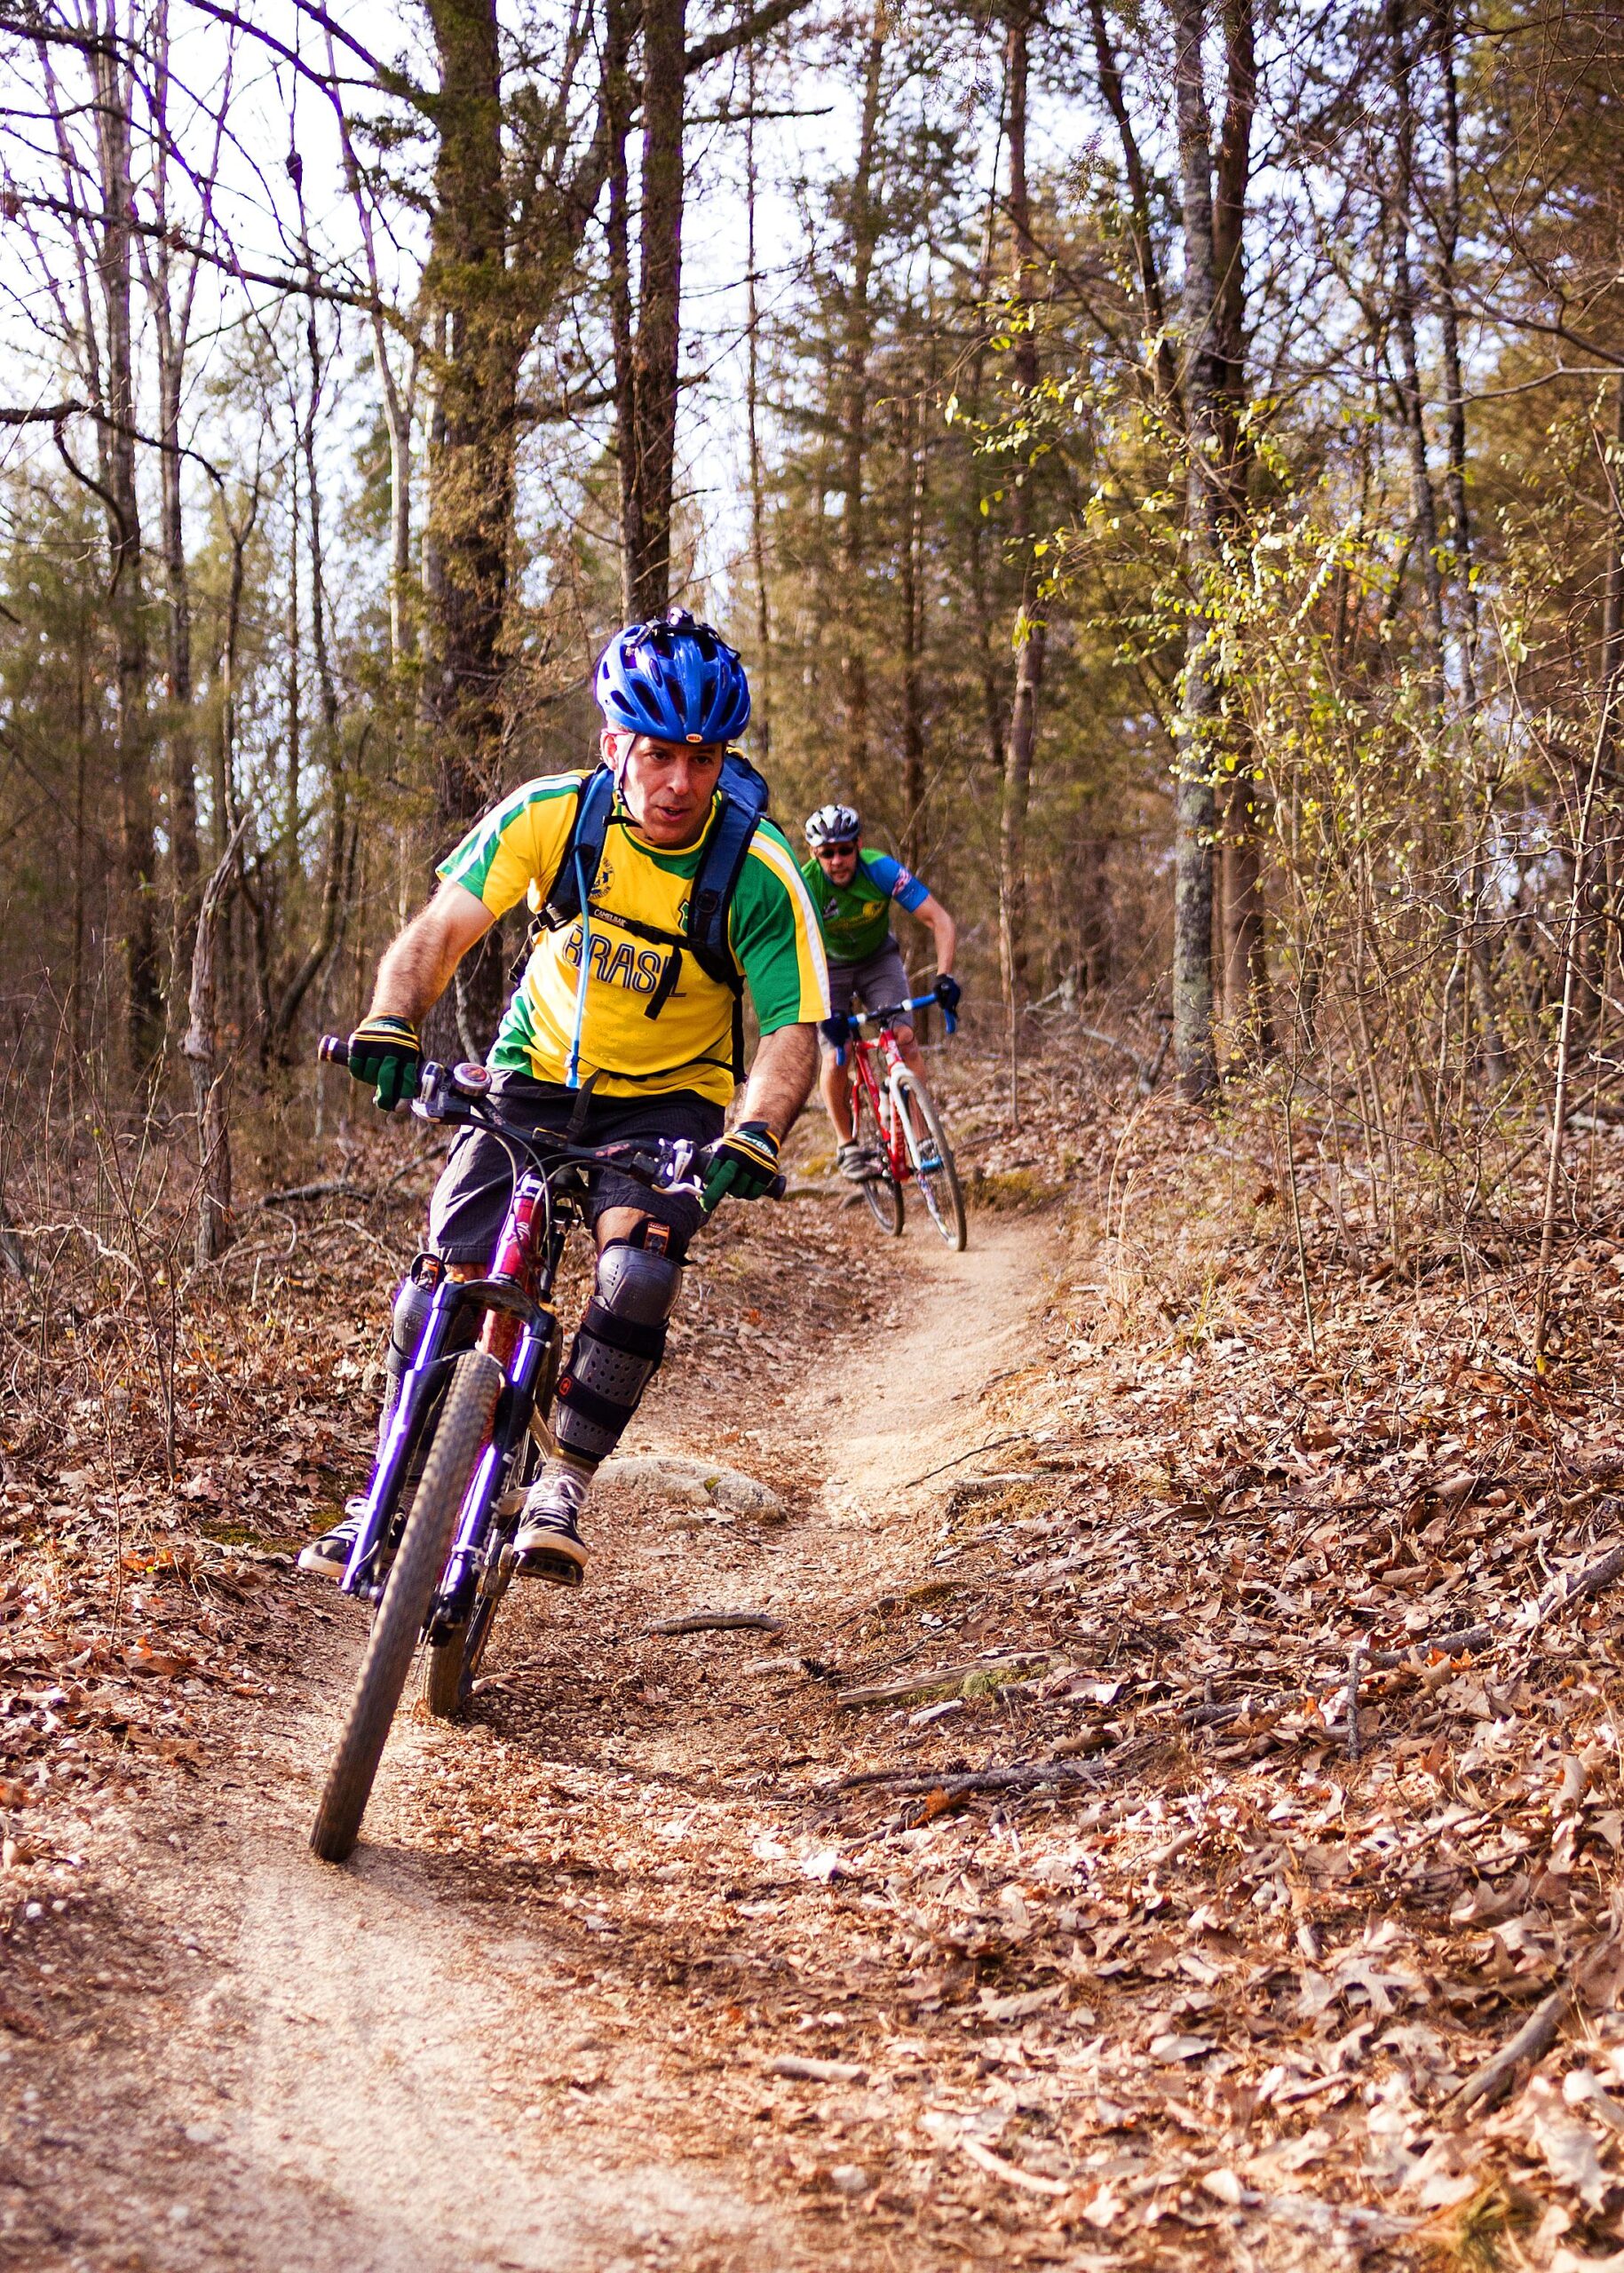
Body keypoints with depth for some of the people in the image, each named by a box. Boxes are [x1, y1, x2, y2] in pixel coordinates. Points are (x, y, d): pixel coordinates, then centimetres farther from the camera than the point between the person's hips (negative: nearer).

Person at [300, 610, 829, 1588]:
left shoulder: (758, 872, -22)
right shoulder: (550, 815, -18)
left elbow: (791, 1031, -22)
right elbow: (440, 930, -16)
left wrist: (756, 1132, -41)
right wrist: (391, 1024, -35)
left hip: (668, 1102, -1)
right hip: (535, 1075, 2)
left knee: (640, 1271, -28)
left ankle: (562, 1488, -10)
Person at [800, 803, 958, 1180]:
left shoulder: (881, 870, -28)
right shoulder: (804, 887, -30)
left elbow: (941, 920, -28)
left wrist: (944, 976, -42)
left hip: (878, 958, 1)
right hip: (829, 967, 0)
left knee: (904, 1038, -20)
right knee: (835, 1058, -15)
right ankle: (847, 1146, 5)